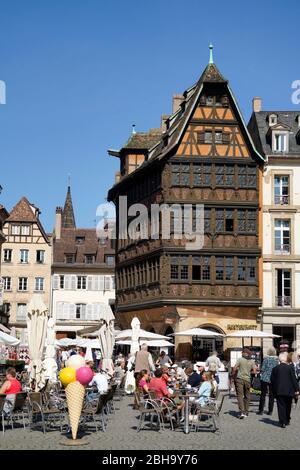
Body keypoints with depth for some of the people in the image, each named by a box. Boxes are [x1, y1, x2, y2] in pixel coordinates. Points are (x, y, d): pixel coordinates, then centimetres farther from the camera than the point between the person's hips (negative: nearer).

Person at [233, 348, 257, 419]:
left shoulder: (240, 359, -4)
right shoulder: (252, 361, 4)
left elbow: (234, 368, -9)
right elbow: (254, 371, 0)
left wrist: (234, 374, 10)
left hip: (240, 378, -3)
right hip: (247, 379, 3)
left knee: (240, 395, -4)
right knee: (247, 396, 14)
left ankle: (242, 412, -16)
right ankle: (246, 412, 19)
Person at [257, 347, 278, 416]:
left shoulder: (266, 359, -9)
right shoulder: (276, 359, -1)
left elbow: (263, 369, -9)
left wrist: (261, 372, 11)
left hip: (265, 378, -2)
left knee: (263, 394, 4)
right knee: (271, 395, 8)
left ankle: (261, 410, 3)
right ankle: (270, 411, 9)